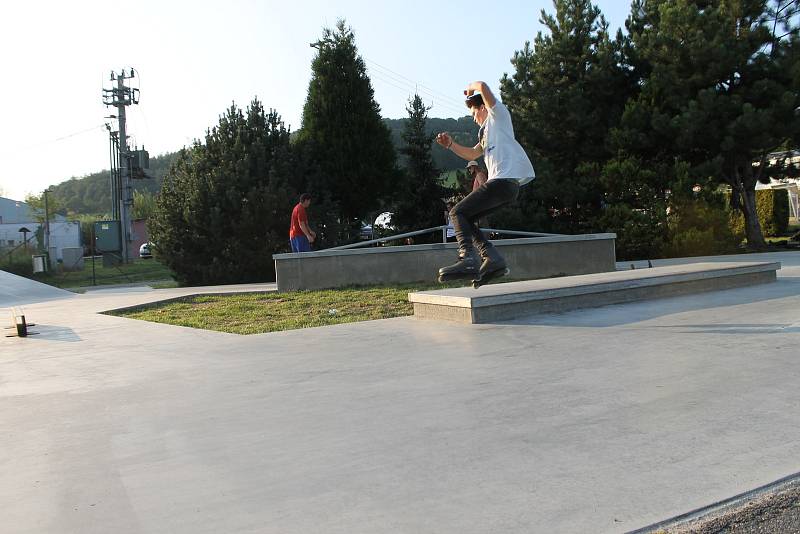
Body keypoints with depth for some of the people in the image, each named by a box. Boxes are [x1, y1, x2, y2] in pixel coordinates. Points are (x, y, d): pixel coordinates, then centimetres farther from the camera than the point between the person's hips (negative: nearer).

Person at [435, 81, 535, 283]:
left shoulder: (498, 114, 6)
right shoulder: (488, 130, 32)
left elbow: (482, 86, -9)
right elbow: (472, 154, 34)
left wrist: (470, 88, 12)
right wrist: (450, 144, 21)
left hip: (504, 180, -9)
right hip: (508, 185, 9)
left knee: (458, 213, -10)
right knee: (465, 218, 11)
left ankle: (468, 258, -27)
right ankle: (492, 258, -1)